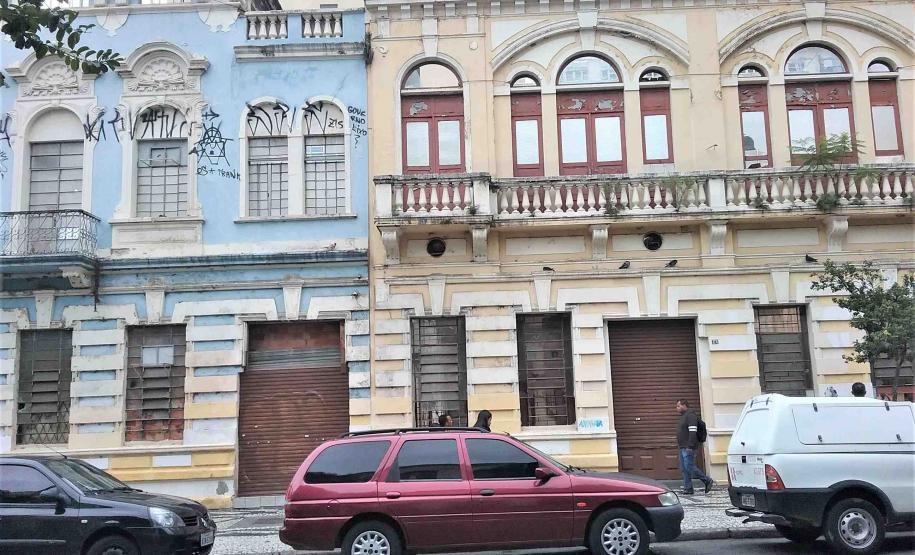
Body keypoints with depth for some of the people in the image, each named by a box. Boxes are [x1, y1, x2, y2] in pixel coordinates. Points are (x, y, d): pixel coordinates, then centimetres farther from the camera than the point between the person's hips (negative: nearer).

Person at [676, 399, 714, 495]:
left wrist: (690, 446, -25)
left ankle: (708, 481, -1)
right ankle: (688, 489, 9)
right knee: (684, 469, 7)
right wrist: (679, 445, 21)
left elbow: (693, 432, -21)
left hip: (688, 448, -10)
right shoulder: (684, 416, 21)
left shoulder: (690, 416, -12)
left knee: (689, 467, -13)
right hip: (683, 447, 10)